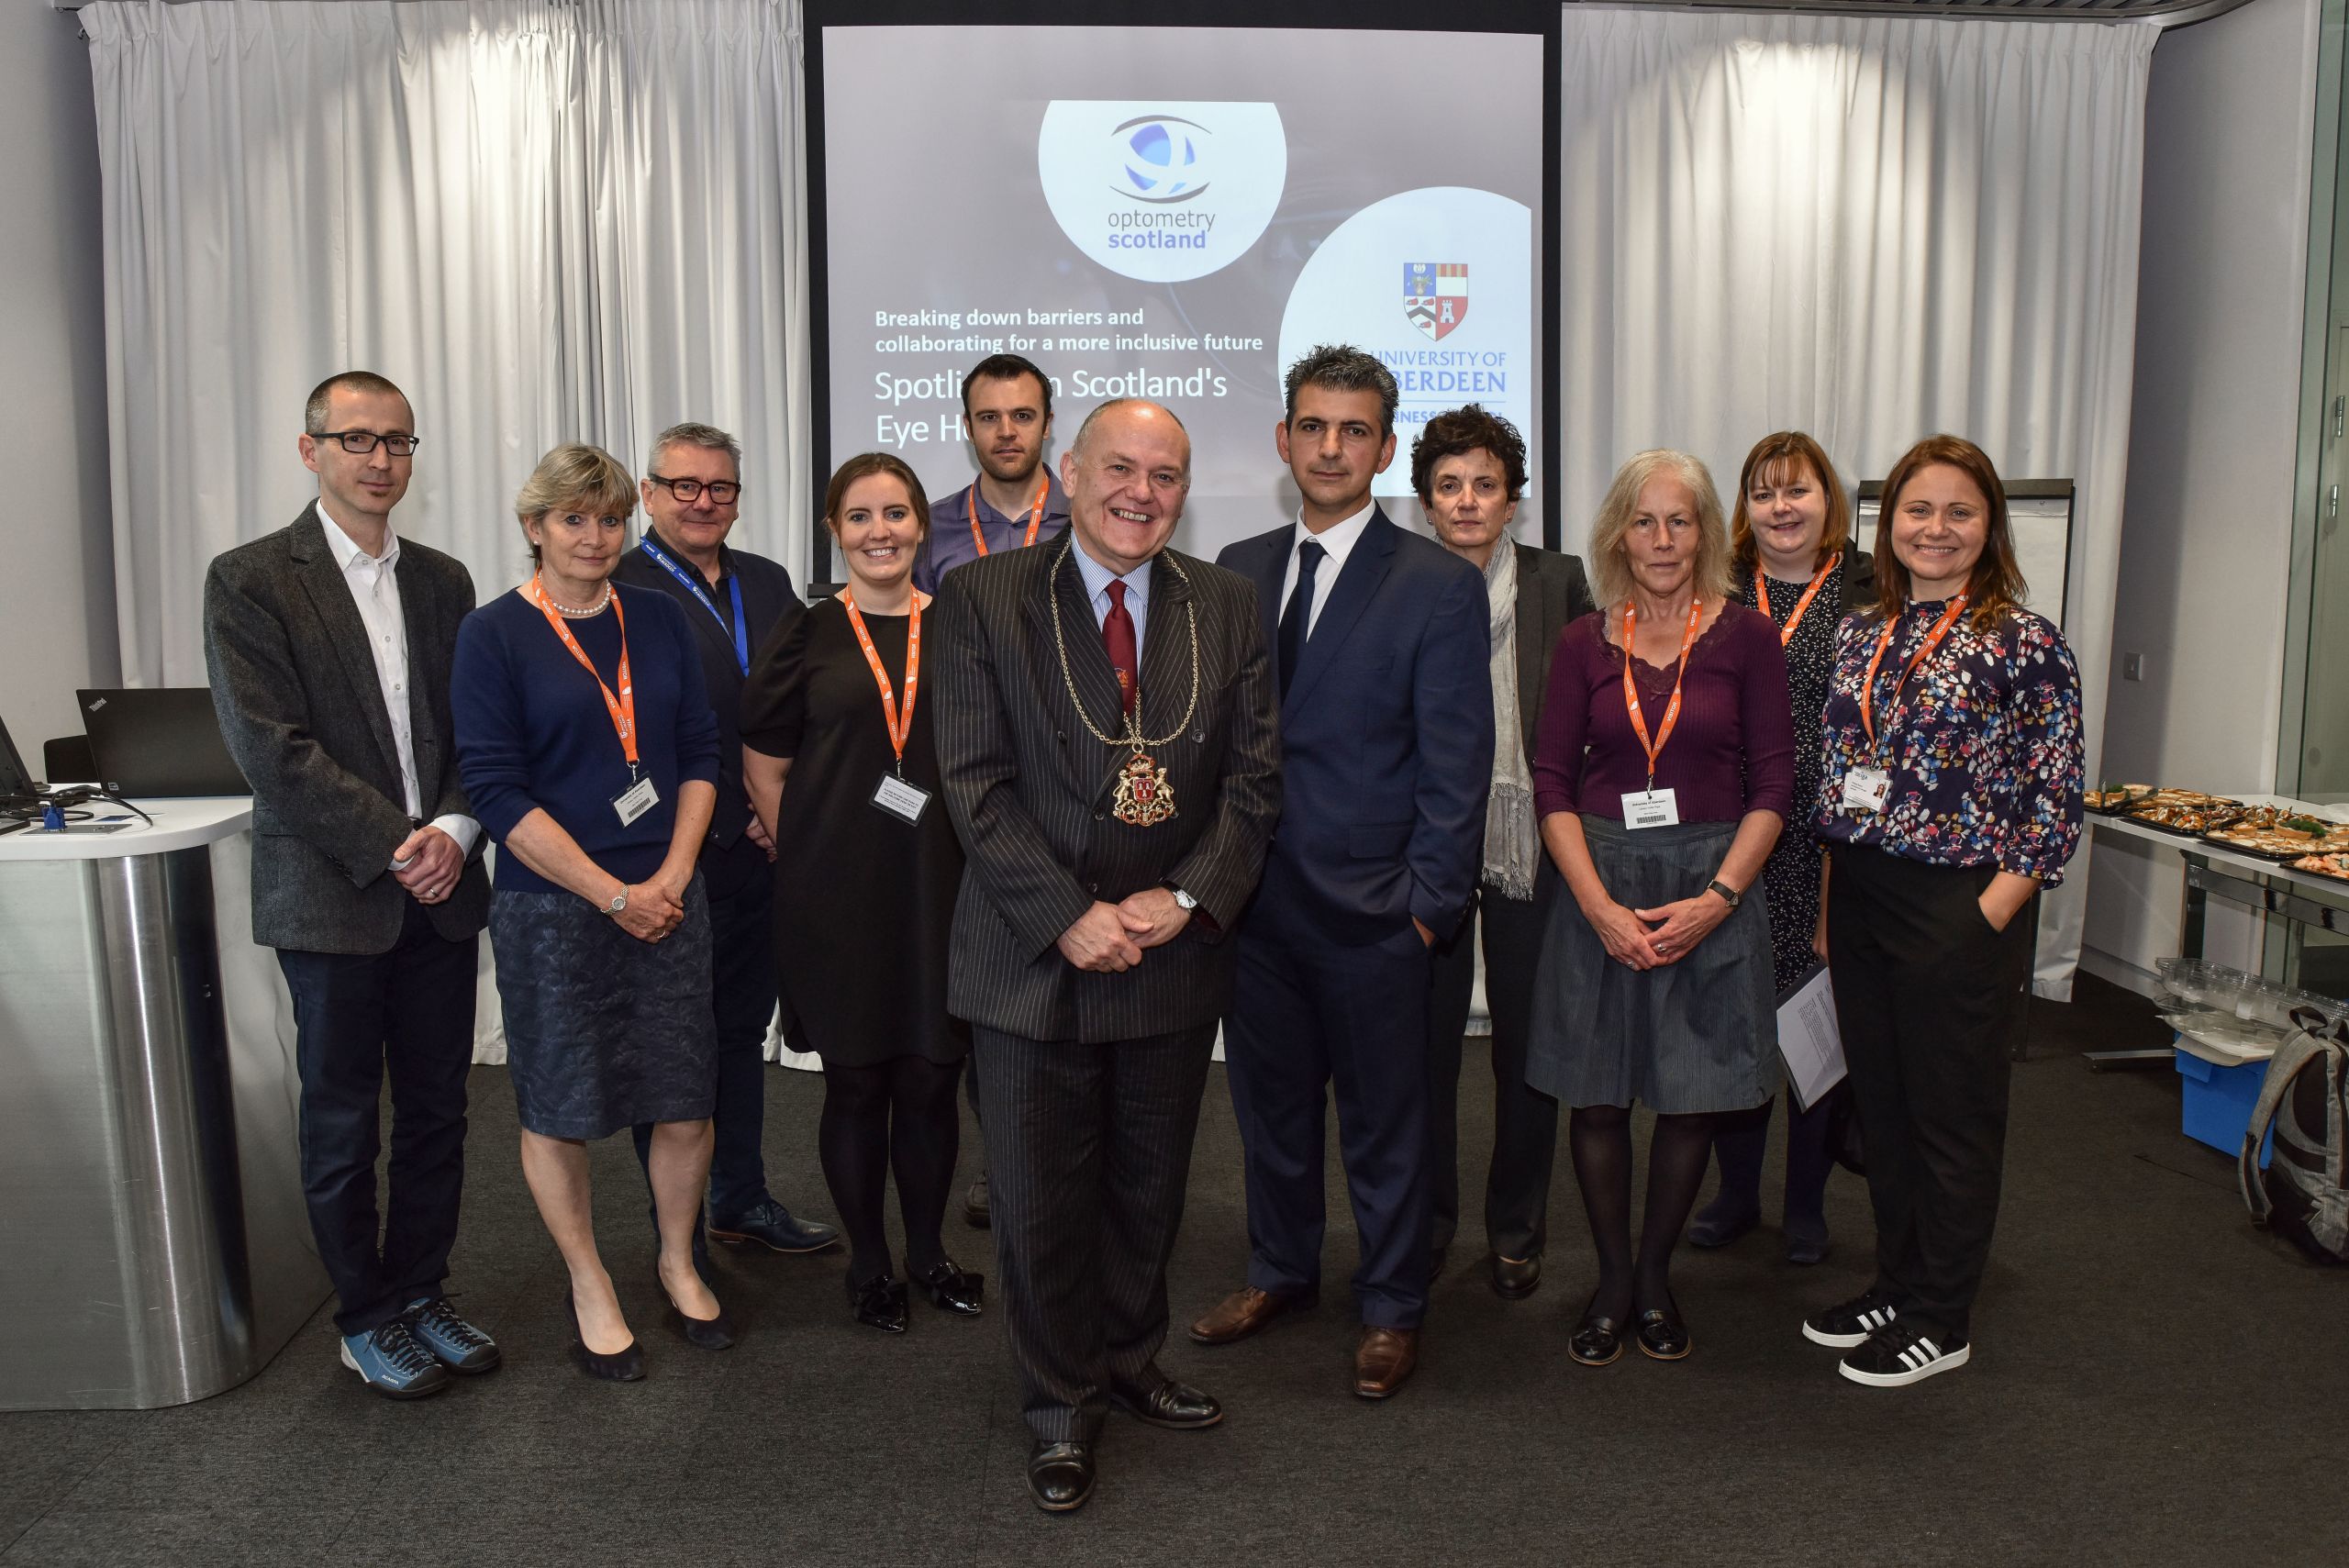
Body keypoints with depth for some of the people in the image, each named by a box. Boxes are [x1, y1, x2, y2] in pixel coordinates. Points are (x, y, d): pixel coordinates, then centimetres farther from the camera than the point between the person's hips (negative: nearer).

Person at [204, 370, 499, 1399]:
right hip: (331, 896, -4)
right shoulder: (249, 582, -6)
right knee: (343, 1120, 8)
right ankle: (366, 1322, 23)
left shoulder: (442, 581, 10)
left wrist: (454, 830, -9)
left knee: (436, 1110, 12)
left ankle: (422, 1296, 28)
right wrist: (393, 846, -15)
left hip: (440, 888, 5)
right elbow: (271, 747, -13)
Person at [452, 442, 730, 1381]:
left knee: (685, 1100, 7)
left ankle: (678, 1263, 31)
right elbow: (496, 788, -11)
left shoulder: (657, 619, 7)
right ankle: (589, 1287, 28)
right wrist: (613, 894, -13)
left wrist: (673, 875, -5)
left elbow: (700, 753, 8)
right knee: (559, 1110, 7)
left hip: (668, 900, 4)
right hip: (551, 909, -3)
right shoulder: (494, 635, -5)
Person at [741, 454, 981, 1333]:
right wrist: (813, 858, -1)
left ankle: (928, 1252, 27)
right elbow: (764, 772, 5)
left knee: (930, 1080, 7)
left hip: (940, 890, 1)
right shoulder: (806, 640, 1)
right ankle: (868, 1262, 24)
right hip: (837, 897, -1)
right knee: (855, 1084, 7)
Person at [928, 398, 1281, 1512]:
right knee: (1042, 1200, 8)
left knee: (1150, 1188, 18)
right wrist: (1068, 917, -17)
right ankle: (1063, 1411, 28)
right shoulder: (981, 599, -5)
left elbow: (1254, 773, 2)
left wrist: (1187, 898, -12)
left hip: (1175, 952, 3)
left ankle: (1131, 1362, 41)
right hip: (1036, 958, -3)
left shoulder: (1225, 606, 4)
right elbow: (975, 783, -10)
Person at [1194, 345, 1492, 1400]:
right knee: (1269, 1101, 18)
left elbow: (1455, 761, -7)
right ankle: (1281, 1272, 39)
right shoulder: (1237, 571, 8)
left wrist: (1429, 902, -12)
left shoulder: (1440, 585, -6)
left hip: (1371, 907, -4)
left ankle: (1390, 1308, 28)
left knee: (1384, 1119, 9)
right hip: (1253, 897, 4)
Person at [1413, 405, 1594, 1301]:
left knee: (1526, 1042, 10)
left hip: (1530, 846, 1)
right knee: (1426, 1039, 9)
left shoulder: (1560, 583, 2)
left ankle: (1516, 1229, 27)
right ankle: (1428, 1218, 28)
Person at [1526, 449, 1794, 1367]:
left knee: (1692, 1098, 7)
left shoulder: (1746, 636, -1)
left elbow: (1774, 784, -2)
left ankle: (1655, 1276, 27)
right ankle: (1612, 1281, 23)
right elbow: (1552, 781, 0)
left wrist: (1716, 899, -12)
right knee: (1596, 1096, 5)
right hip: (1599, 887, 1)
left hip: (1712, 886, 0)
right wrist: (1599, 904, -11)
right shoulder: (1584, 644, 3)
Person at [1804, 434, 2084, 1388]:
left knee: (1953, 1117, 6)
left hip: (1958, 908, -5)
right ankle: (1895, 1285, 31)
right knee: (1880, 1105, 15)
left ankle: (1941, 1321, 20)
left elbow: (2056, 799, -9)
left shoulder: (2023, 640, -7)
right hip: (1858, 903, 6)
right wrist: (1830, 907, 8)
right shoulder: (1862, 636, 9)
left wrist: (1990, 915, -14)